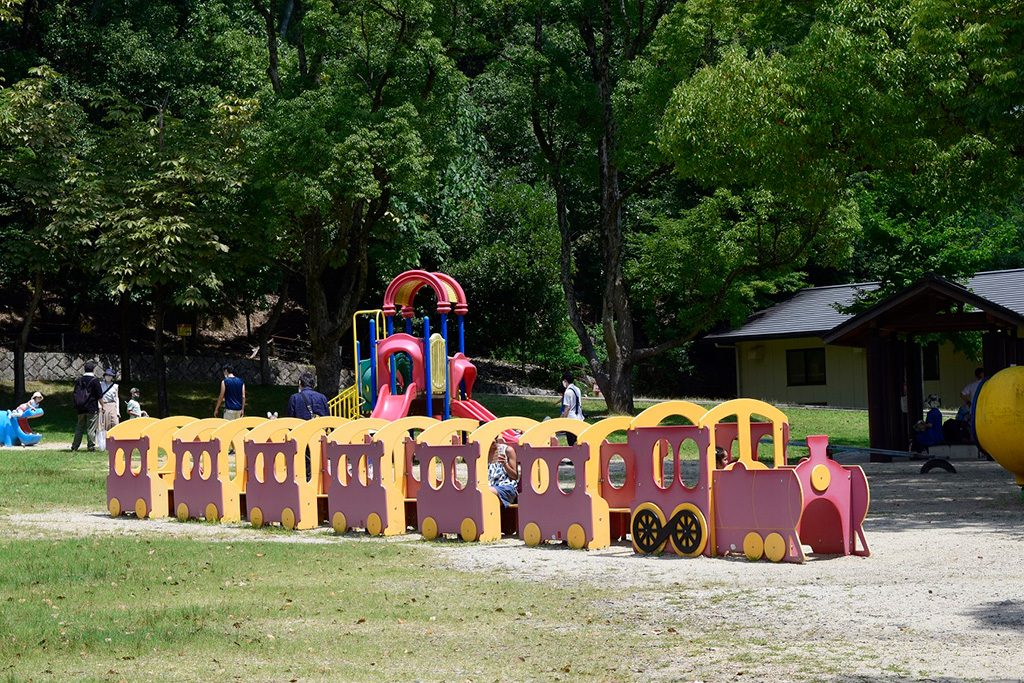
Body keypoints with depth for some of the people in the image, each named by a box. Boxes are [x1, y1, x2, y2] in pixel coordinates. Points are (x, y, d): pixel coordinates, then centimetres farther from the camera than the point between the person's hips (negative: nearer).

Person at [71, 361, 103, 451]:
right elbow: (99, 396, -8)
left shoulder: (78, 380, 8)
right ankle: (91, 446, 1)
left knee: (79, 428, 12)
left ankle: (74, 447, 11)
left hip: (80, 408, 5)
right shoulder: (94, 380, -8)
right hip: (92, 408, -5)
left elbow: (75, 394, 12)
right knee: (91, 429, 0)